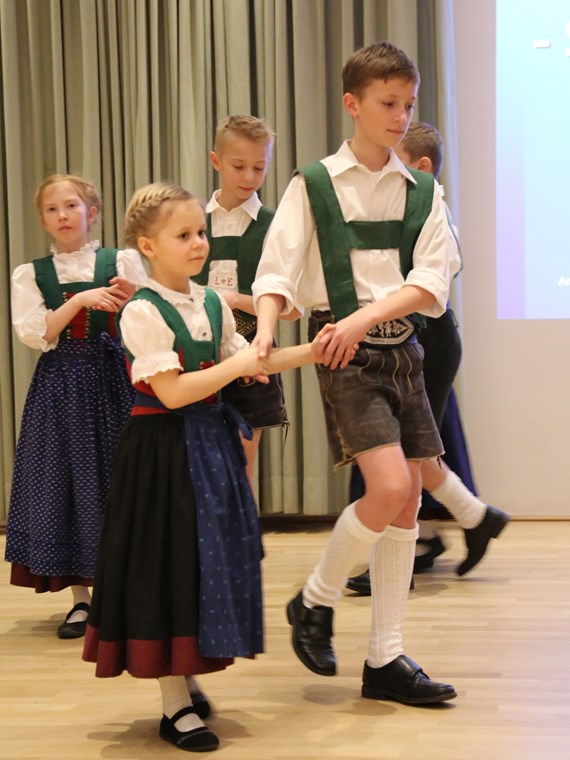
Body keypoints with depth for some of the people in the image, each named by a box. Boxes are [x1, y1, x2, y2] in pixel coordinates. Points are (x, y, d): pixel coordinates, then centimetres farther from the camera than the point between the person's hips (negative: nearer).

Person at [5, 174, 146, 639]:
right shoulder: (30, 274, 6)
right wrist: (80, 300, -16)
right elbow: (34, 335, -7)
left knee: (117, 480, 2)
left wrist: (131, 302, -21)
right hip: (60, 385, 1)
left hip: (112, 378, -1)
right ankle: (81, 597, 12)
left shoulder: (122, 262, 3)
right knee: (65, 483, 3)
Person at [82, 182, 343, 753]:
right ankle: (176, 706, 7)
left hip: (212, 442, 7)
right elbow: (172, 391, -21)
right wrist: (236, 367, -17)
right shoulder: (142, 313, -15)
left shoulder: (211, 303, 8)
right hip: (165, 450, -7)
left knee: (211, 559, 11)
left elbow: (244, 363, 13)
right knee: (171, 563, -2)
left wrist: (312, 352, 4)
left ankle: (185, 679, 27)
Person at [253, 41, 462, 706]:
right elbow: (278, 271, -9)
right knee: (388, 486, -19)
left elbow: (431, 280, -4)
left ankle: (385, 660, 15)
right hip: (344, 356, -5)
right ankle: (315, 601, 8)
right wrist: (264, 329, -28)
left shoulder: (421, 192, 7)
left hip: (401, 350, 5)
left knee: (406, 502, 5)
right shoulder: (313, 185, -2)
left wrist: (364, 318, -19)